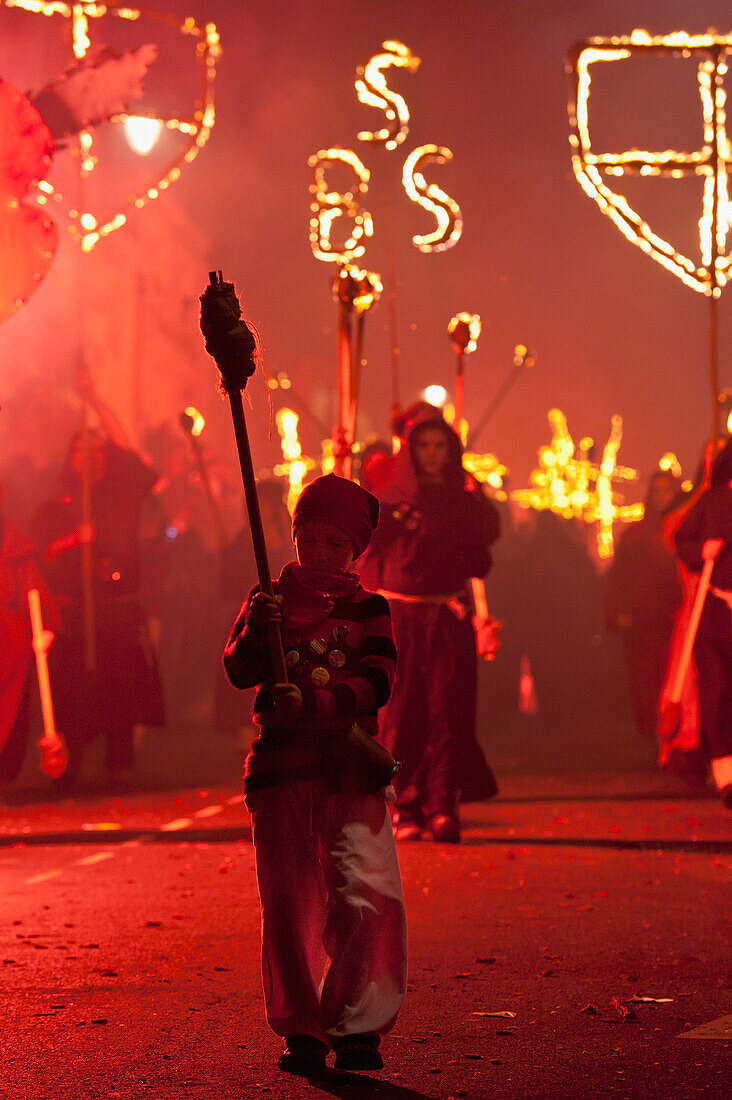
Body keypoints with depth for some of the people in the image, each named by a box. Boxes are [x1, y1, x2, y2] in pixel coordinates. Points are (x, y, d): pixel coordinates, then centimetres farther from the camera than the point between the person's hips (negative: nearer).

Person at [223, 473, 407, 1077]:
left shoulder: (367, 610, 7)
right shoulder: (270, 600, 10)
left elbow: (375, 684, -6)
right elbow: (239, 672, -2)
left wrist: (313, 701, -22)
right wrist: (257, 630, -22)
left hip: (351, 768, -1)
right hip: (281, 766, 1)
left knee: (368, 899, -11)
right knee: (289, 903, 1)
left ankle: (356, 1026, 0)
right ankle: (301, 1031, 11)